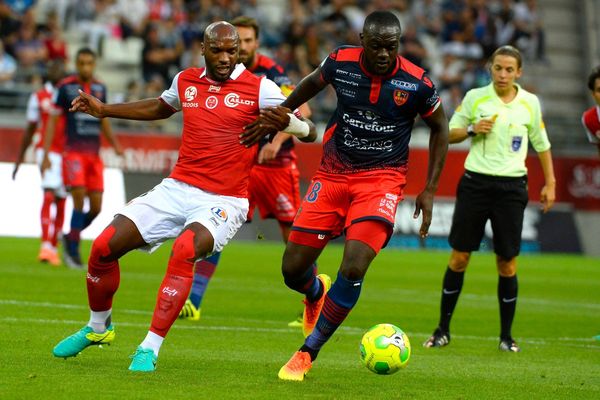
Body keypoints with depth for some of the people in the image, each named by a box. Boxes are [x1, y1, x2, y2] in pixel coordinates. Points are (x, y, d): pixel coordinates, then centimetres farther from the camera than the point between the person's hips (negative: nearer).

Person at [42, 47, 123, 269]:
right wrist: (46, 155, -6)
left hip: (94, 155, 5)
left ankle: (70, 237, 24)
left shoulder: (100, 88, 11)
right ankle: (73, 251, -6)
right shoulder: (65, 87, -2)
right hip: (73, 153, -5)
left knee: (96, 207, 0)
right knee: (79, 199, -17)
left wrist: (115, 144, 7)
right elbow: (53, 121, 0)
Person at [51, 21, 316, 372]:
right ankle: (98, 328, 22)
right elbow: (161, 108, 33)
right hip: (177, 189, 5)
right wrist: (104, 110, 30)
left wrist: (286, 121, -33)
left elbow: (310, 132, -11)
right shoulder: (186, 81, 9)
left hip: (223, 200, -5)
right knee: (104, 246, -5)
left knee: (185, 250, -35)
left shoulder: (259, 89, -7)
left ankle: (150, 348, -27)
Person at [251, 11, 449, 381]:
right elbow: (313, 82, 15)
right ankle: (317, 293, 39)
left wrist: (430, 190, 2)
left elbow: (440, 129, 4)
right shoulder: (341, 62, -10)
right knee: (293, 268, -1)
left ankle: (307, 354, -6)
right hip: (333, 174, 3)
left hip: (381, 179, -2)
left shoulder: (417, 83, -13)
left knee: (353, 267, -22)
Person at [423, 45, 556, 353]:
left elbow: (541, 143, 15)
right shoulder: (475, 97, 0)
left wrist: (550, 183, 12)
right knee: (459, 257, 1)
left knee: (507, 263, 1)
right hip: (476, 182, 0)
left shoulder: (530, 103, 3)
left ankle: (506, 335, 12)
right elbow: (449, 133, 8)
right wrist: (473, 129, -12)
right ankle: (443, 329, 12)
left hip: (511, 186, 0)